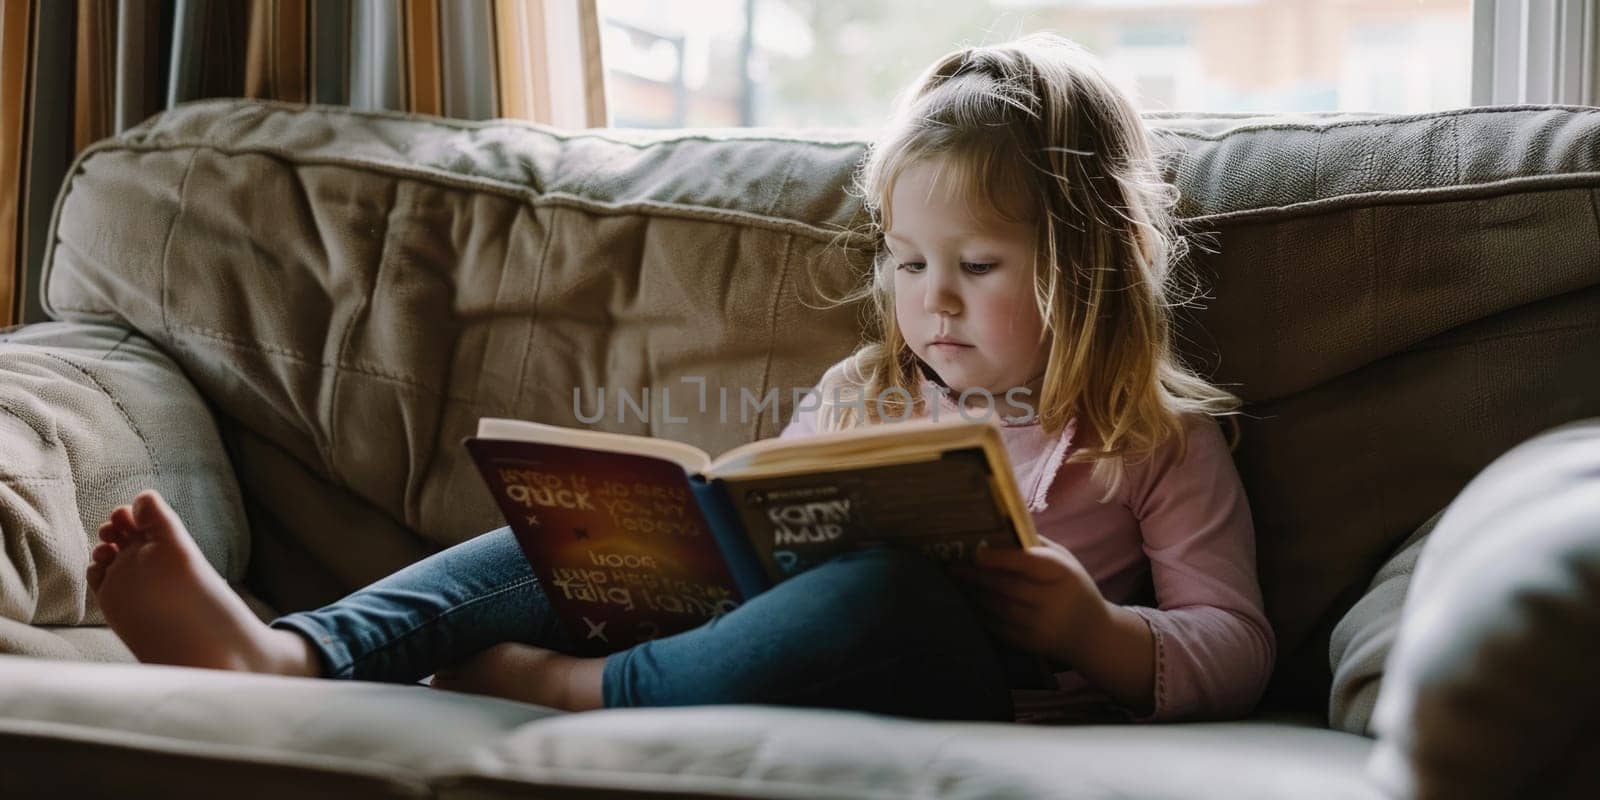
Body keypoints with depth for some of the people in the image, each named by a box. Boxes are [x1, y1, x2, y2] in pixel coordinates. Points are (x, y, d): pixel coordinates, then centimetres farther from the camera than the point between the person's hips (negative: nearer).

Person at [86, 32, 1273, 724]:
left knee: (887, 585, -38)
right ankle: (294, 654, -30)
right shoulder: (860, 396, 23)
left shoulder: (1159, 441, 9)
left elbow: (1237, 648, 5)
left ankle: (562, 688, -33)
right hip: (784, 683, 6)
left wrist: (1098, 632, -16)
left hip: (969, 698, -5)